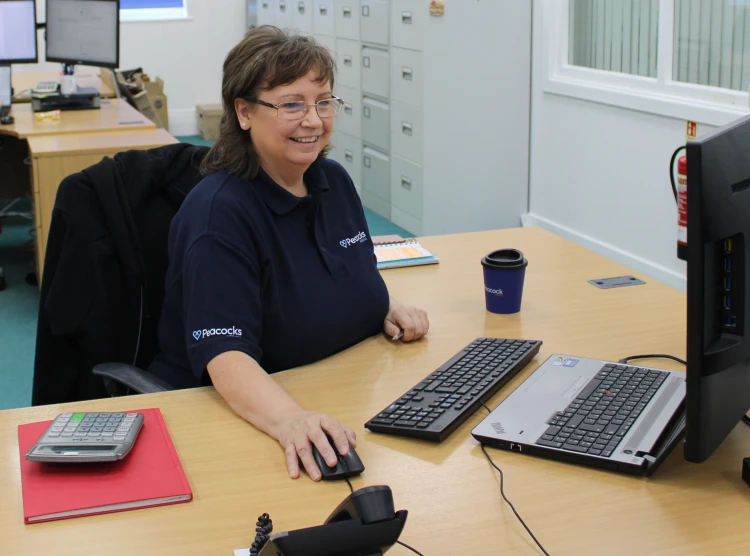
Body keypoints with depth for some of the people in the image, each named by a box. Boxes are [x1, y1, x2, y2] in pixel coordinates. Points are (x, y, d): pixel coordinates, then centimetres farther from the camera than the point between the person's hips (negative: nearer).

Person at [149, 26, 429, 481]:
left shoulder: (335, 180, 6)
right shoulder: (219, 212, -17)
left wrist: (388, 307, 3)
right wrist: (291, 421, -45)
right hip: (243, 417, -6)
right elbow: (225, 357, -28)